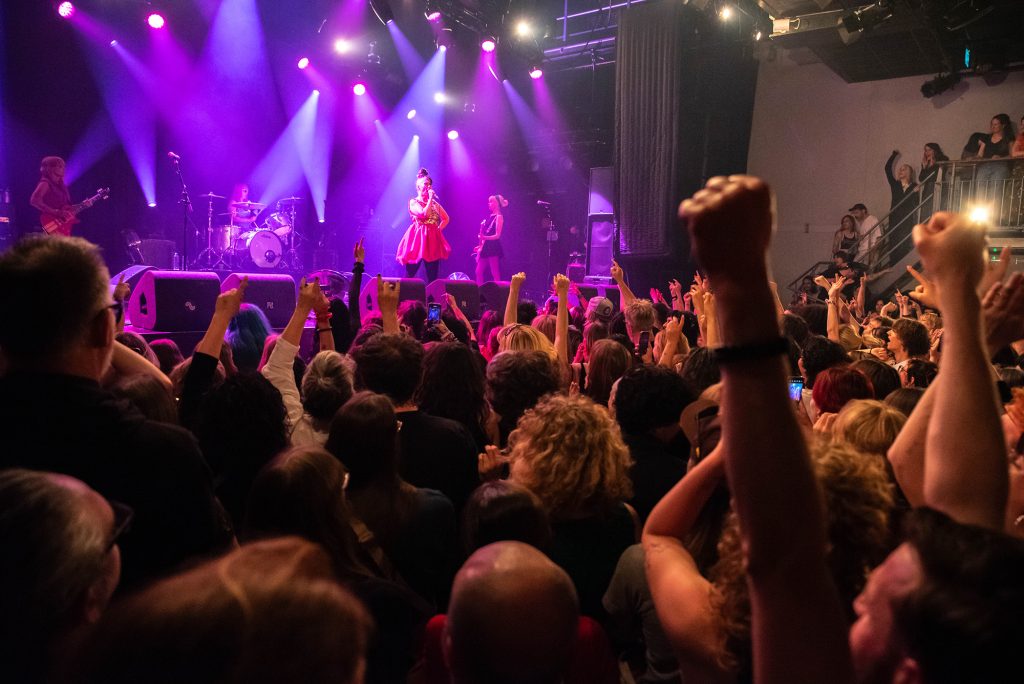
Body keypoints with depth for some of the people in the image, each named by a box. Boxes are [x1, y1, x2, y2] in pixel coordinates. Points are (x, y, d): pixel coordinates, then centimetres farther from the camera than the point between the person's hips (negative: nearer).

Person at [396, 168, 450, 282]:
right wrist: (430, 198, -9)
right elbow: (424, 214, -17)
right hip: (418, 238, -5)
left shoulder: (434, 203, 14)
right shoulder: (413, 202, 0)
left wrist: (438, 229, 8)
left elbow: (446, 219, 24)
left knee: (433, 277, 2)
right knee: (410, 274, -5)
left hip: (433, 239, 5)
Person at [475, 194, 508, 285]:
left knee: (495, 273, -7)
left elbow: (497, 235, -16)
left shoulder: (499, 216, -8)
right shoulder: (490, 217, 17)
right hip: (486, 247, 9)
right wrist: (480, 246, 16)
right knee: (479, 271, 7)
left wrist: (484, 237, -31)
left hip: (493, 247, -9)